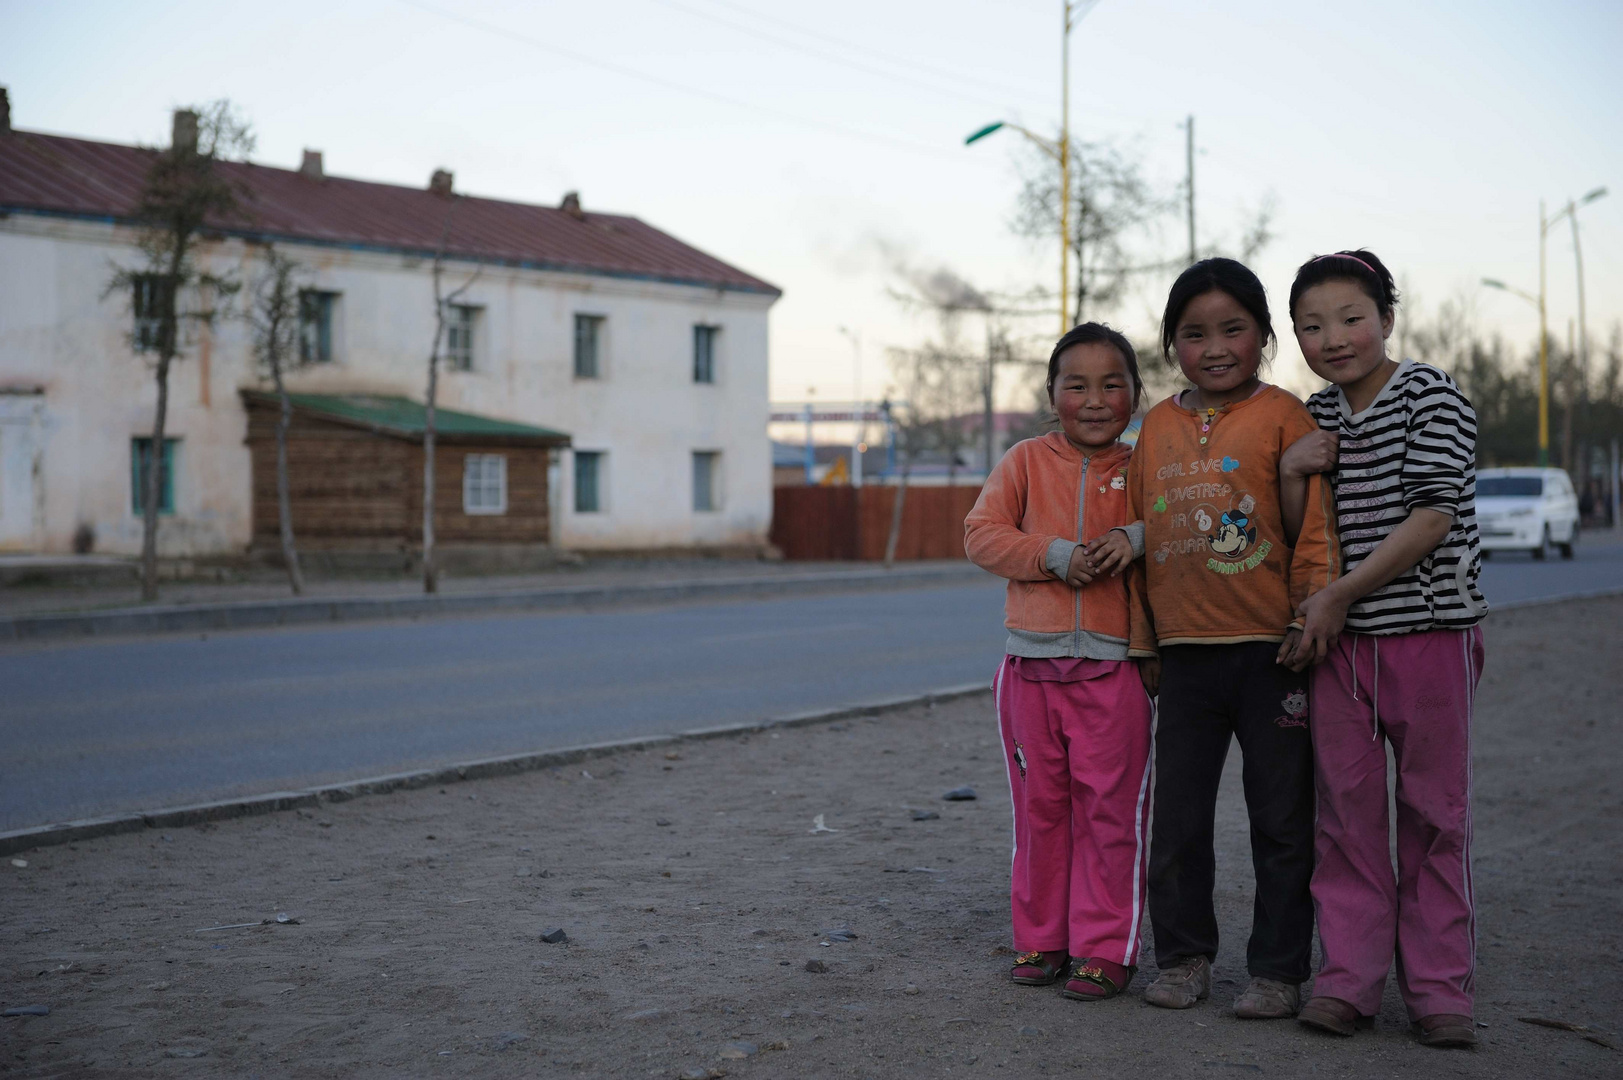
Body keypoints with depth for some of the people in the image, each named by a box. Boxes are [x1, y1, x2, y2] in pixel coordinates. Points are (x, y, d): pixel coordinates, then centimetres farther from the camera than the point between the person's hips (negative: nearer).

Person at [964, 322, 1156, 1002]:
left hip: (1113, 665, -1)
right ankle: (1041, 938, 21)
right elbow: (981, 534, -3)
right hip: (1031, 660, 1)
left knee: (1110, 806, 0)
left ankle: (1105, 948, 10)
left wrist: (1136, 540, -13)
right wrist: (1058, 555, -16)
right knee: (1038, 805, 9)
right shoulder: (1026, 461, 5)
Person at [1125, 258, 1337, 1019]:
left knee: (1280, 820, 6)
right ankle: (1183, 956, 25)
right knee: (1177, 819, 10)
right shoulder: (1159, 426, 8)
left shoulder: (1281, 415, -5)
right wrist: (1142, 642, 12)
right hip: (1185, 653, 4)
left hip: (1269, 650, -4)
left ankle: (1278, 970, 16)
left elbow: (1312, 529, -6)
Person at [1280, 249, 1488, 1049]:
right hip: (1341, 640, 5)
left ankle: (1438, 989, 12)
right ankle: (1349, 978, 15)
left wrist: (1341, 593, -16)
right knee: (1346, 811, 6)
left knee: (1434, 814, 3)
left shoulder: (1431, 396, -7)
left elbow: (1433, 516, -15)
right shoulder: (1318, 416, 11)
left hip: (1430, 631, -5)